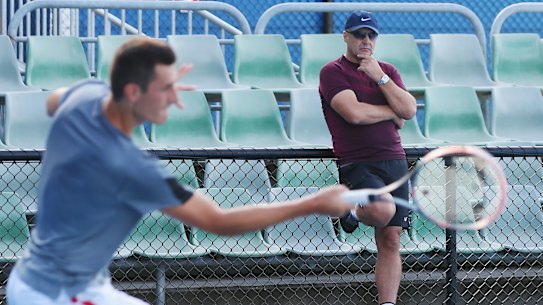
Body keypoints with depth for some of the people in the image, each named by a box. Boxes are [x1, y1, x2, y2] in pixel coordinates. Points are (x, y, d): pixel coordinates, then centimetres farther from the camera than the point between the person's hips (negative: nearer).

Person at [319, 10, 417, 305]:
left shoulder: (387, 71, 16)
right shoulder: (333, 72, -2)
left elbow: (409, 110, 2)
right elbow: (354, 113, -16)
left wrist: (380, 78, -6)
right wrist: (392, 112, -2)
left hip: (395, 162, 6)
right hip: (358, 166, -6)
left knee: (390, 241, 2)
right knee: (383, 210, -33)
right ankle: (353, 210, 2)